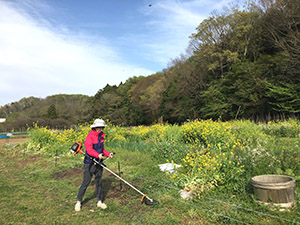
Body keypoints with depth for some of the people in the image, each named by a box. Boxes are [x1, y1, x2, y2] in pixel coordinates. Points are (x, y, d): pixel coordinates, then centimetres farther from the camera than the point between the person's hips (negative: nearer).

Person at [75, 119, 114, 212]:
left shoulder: (101, 136, 9)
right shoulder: (90, 136, -15)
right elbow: (89, 149, -24)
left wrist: (108, 154, 1)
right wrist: (98, 155, -37)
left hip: (99, 163, 7)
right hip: (90, 163, -7)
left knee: (99, 182, 13)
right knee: (86, 182, 0)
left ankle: (100, 201, 26)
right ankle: (78, 202, 19)